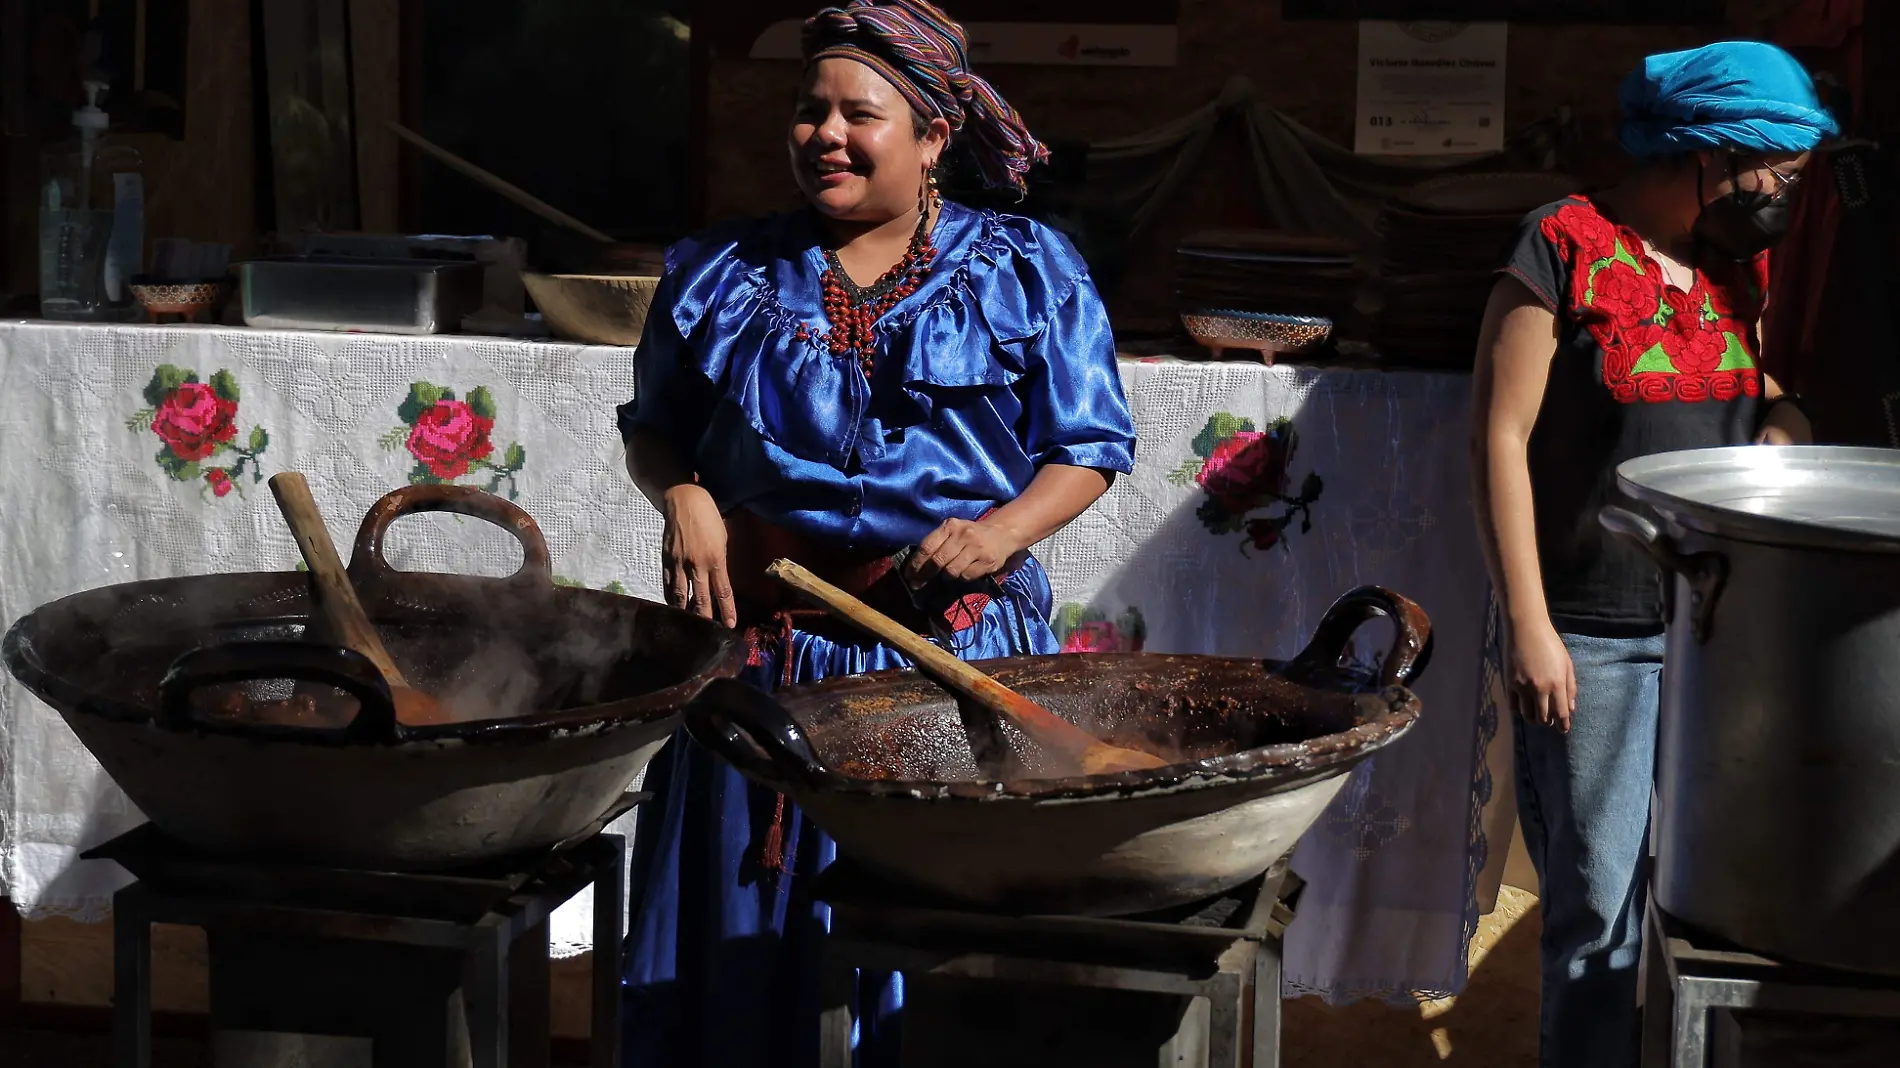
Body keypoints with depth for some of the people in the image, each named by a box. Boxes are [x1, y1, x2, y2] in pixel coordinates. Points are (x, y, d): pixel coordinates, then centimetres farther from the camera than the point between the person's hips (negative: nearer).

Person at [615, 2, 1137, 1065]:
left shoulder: (1027, 272, 2)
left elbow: (1090, 447, 3)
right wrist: (683, 497, -4)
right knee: (746, 935, 7)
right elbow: (654, 427, 17)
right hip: (764, 642, 2)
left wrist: (1002, 529, -15)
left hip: (957, 635, -2)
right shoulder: (725, 274, 8)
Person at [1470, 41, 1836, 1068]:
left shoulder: (1735, 268, 10)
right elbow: (1500, 437, -10)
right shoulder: (1566, 247, -8)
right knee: (1599, 910, 0)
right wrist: (1526, 625, -14)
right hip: (1593, 640, -5)